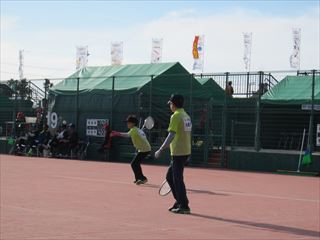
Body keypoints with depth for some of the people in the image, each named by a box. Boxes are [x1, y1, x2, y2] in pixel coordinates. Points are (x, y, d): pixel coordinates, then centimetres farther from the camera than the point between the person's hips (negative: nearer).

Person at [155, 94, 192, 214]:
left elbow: (171, 135, -20)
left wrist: (160, 150, -18)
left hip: (178, 152, -9)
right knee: (170, 176, 18)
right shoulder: (187, 116, 14)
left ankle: (184, 206, -1)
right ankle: (180, 201, 19)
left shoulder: (176, 116, -12)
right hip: (186, 152, 9)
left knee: (177, 179, -3)